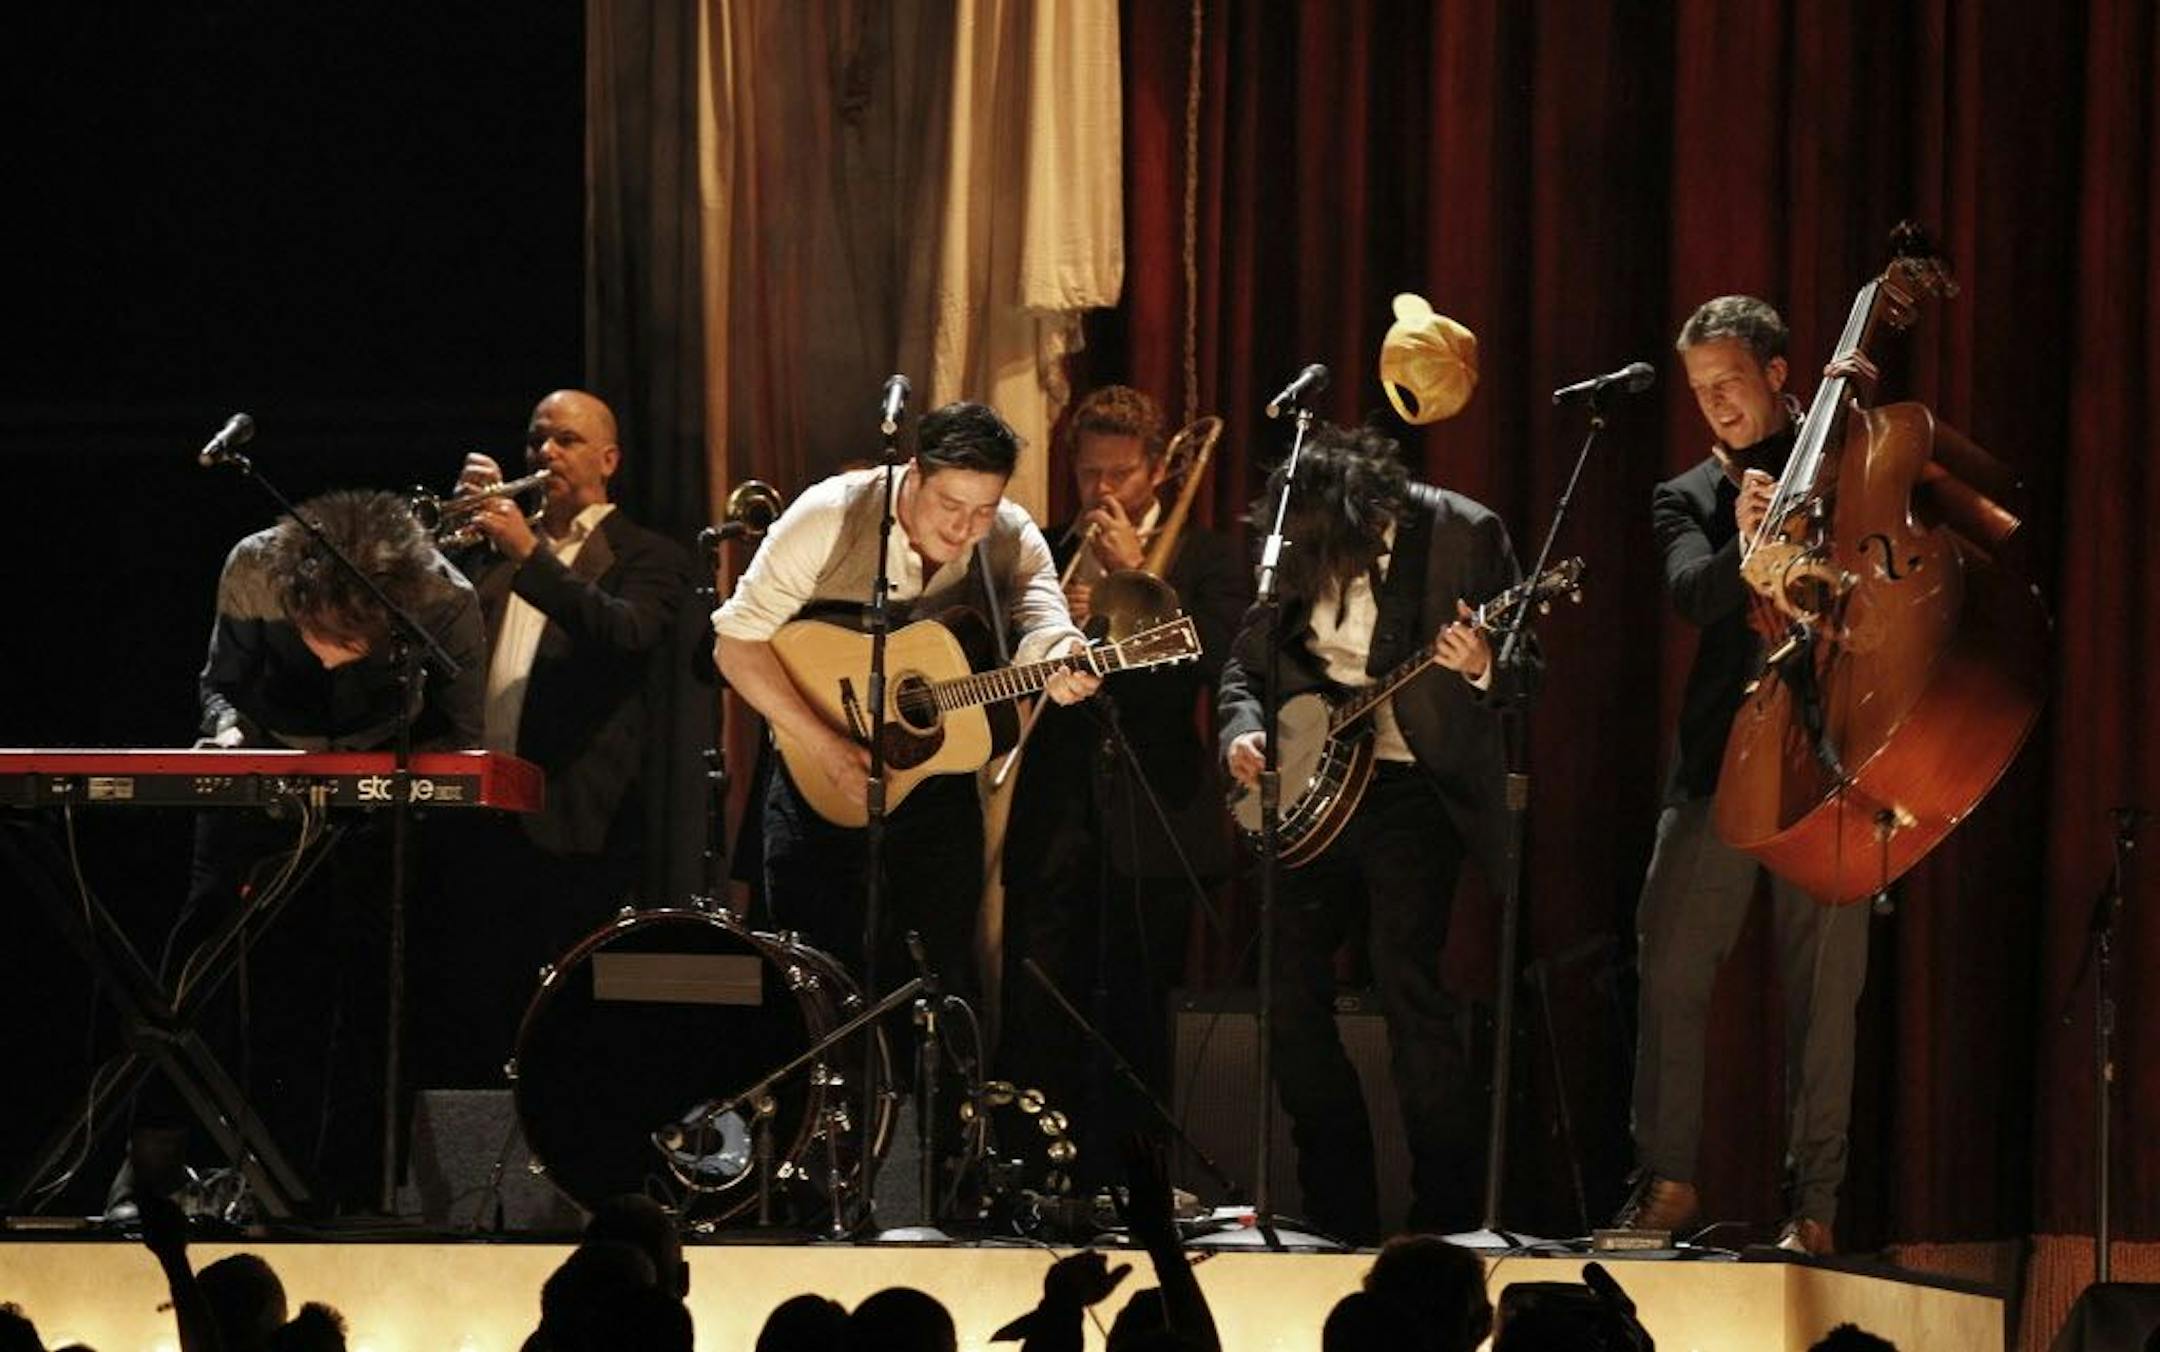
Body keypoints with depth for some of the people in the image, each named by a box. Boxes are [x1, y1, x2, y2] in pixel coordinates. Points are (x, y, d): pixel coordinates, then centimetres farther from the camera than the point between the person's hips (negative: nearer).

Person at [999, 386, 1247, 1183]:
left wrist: (1139, 573, -14)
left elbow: (1218, 664, -10)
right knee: (1033, 1025, -5)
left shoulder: (1204, 563, 6)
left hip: (1154, 824, -2)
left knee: (1133, 1024, 2)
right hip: (1055, 820, 2)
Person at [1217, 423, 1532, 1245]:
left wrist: (1482, 670, -28)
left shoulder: (1461, 534, -9)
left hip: (1411, 788, -6)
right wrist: (1241, 730, -3)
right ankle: (1343, 1216, 10)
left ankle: (1447, 1215, -11)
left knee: (1406, 984, -18)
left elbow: (1524, 670, -6)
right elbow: (1246, 665, 17)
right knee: (1287, 989, 0)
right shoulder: (1296, 558, 4)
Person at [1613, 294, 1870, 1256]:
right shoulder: (1686, 499, 14)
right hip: (1719, 762, 2)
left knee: (1824, 986, -2)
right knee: (1669, 967, -6)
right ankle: (1667, 1178, 4)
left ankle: (1814, 1203, 2)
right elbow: (1692, 593, -4)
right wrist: (1745, 552, -26)